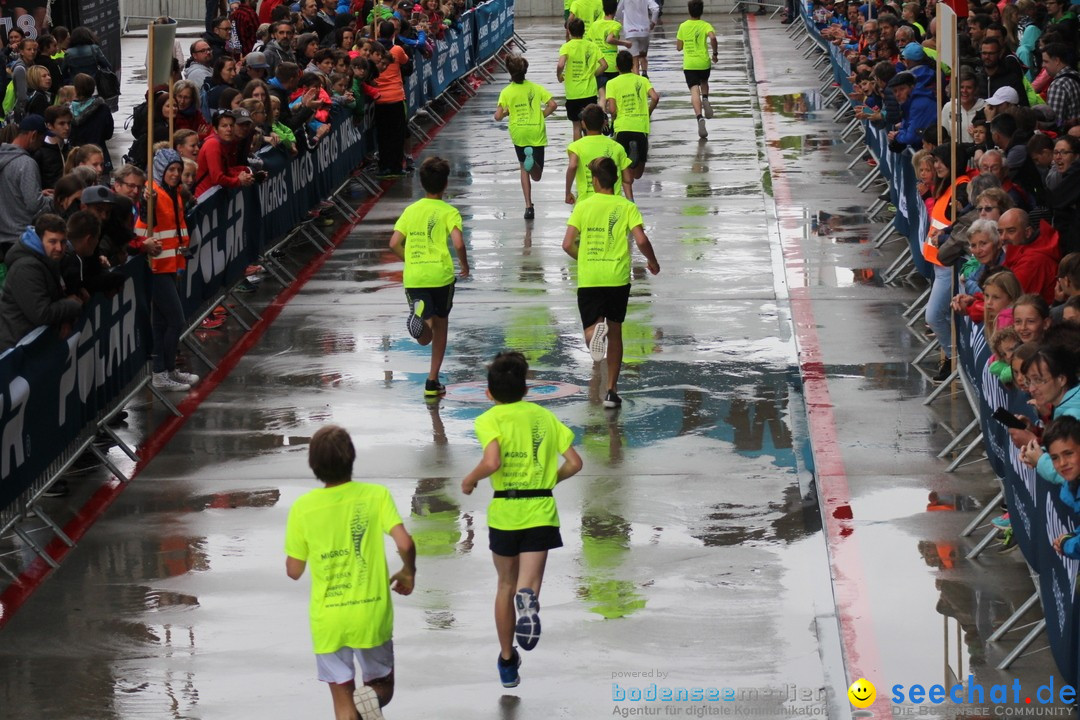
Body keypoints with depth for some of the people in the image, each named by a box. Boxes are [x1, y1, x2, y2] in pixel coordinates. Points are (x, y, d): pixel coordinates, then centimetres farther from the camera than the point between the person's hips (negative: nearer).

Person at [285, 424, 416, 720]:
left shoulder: (302, 508, -6)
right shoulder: (376, 495, -8)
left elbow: (294, 571, 0)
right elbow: (405, 544, -17)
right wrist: (408, 573, 3)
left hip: (327, 619, 0)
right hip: (372, 613, 0)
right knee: (382, 685, 17)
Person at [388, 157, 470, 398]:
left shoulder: (411, 210, 9)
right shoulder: (448, 211, -2)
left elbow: (394, 244, 5)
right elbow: (458, 243, -15)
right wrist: (465, 266, 2)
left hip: (413, 278, 2)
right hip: (441, 276, -2)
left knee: (425, 338, 3)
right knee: (441, 325, 18)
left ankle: (420, 313, -34)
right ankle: (432, 382, 18)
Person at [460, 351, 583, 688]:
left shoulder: (489, 419, -3)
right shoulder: (544, 416, 9)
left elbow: (492, 462, -20)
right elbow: (574, 463, 6)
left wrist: (470, 480, -2)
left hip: (504, 511, -1)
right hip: (541, 510, 1)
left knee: (506, 586, 18)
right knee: (526, 586, -3)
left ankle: (507, 661, 28)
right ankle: (528, 599, -42)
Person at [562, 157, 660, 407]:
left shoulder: (583, 206, 3)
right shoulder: (626, 207, 1)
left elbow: (568, 245, -2)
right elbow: (641, 240, -11)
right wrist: (652, 261, 8)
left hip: (588, 279, -1)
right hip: (617, 277, 1)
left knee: (591, 329, 5)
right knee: (615, 331, 15)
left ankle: (596, 331, -36)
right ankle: (611, 391, 17)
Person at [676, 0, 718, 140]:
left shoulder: (683, 26, 5)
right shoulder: (705, 25, -1)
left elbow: (679, 46, 10)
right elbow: (713, 37, -22)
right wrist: (715, 53, -10)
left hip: (688, 64, 0)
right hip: (704, 62, 0)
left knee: (694, 90, -9)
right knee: (704, 82, 30)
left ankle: (700, 117, -29)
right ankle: (705, 99, -1)